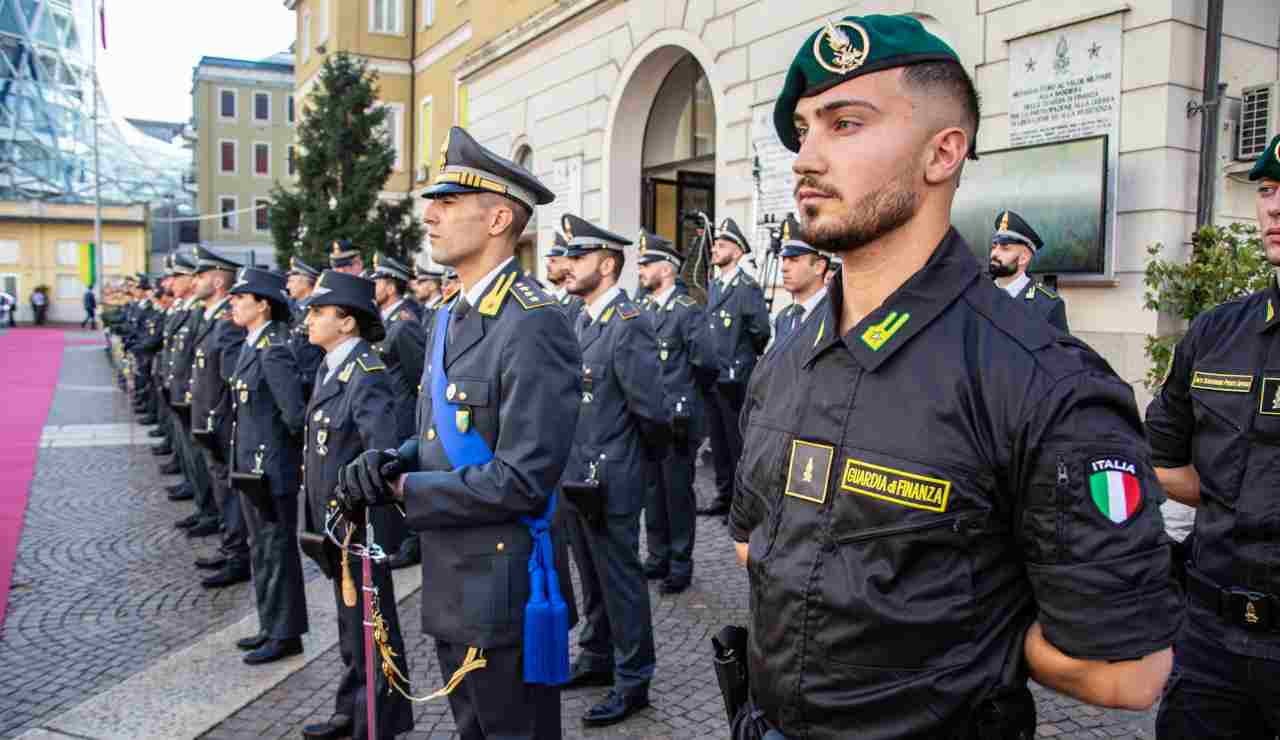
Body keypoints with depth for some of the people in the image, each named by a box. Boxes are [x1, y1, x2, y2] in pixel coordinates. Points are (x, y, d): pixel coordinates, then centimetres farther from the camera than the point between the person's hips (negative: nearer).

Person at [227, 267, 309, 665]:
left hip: (271, 469, -9)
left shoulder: (273, 351, -19)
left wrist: (297, 450, -7)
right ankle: (271, 626, 31)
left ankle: (285, 635, 13)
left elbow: (294, 412, -22)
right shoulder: (252, 346, 10)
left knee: (278, 550, 1)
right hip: (250, 466, 10)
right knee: (261, 549, 18)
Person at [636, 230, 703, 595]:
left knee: (677, 492, 3)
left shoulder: (688, 309, -10)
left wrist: (683, 409, -13)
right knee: (652, 490, 14)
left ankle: (680, 565, 16)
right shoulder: (644, 309, 12)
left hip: (676, 417, -7)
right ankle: (658, 557, 28)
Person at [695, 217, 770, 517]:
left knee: (738, 442, 0)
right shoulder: (714, 286, 14)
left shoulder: (747, 287, -12)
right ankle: (724, 496, 25)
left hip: (735, 379, -8)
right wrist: (706, 362, 15)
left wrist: (746, 357, -2)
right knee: (718, 441, 14)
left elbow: (761, 330, -17)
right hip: (711, 377, 8)